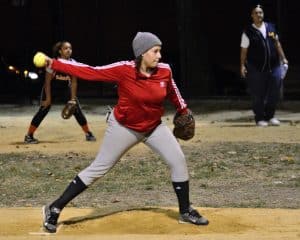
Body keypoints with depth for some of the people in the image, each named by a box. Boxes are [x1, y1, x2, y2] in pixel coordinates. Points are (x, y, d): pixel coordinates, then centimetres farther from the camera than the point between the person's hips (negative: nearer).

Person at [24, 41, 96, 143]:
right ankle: (29, 136, -4)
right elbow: (47, 81, -18)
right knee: (44, 110, -12)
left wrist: (73, 99, -14)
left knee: (76, 109, -5)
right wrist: (48, 98, -19)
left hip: (65, 88, 3)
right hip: (51, 88, -3)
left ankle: (88, 134, 7)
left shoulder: (73, 63, -17)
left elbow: (73, 82, -9)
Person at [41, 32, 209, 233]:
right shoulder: (124, 70, -25)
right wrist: (54, 64, -30)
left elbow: (172, 91, 8)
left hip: (154, 127, 4)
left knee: (178, 160, -4)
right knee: (98, 169, -2)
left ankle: (186, 212, 13)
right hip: (124, 128, -4)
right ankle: (54, 209, 6)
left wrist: (184, 111, 20)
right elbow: (90, 72, -26)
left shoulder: (164, 71, -14)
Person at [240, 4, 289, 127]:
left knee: (275, 92, 2)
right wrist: (242, 65, -10)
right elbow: (244, 49, -3)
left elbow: (277, 43, 18)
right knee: (258, 95, 0)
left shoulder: (271, 27, 11)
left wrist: (283, 58, 13)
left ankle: (270, 116, 17)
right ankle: (260, 119, 12)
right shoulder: (248, 31, -2)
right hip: (256, 68, -4)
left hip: (273, 65, 4)